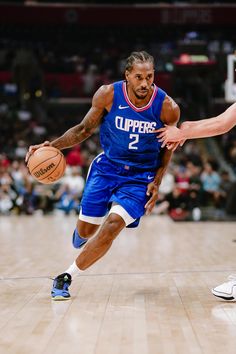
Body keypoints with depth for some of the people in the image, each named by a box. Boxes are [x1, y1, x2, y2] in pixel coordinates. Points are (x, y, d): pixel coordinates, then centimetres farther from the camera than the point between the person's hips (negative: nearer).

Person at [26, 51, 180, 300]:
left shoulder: (167, 107, -16)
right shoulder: (108, 95, -15)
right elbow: (85, 129, -1)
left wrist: (157, 181, -4)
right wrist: (52, 146, -15)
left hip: (141, 176, -2)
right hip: (107, 166, 2)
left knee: (112, 226, -21)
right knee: (86, 230, 6)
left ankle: (67, 277, -3)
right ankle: (81, 233, 48)